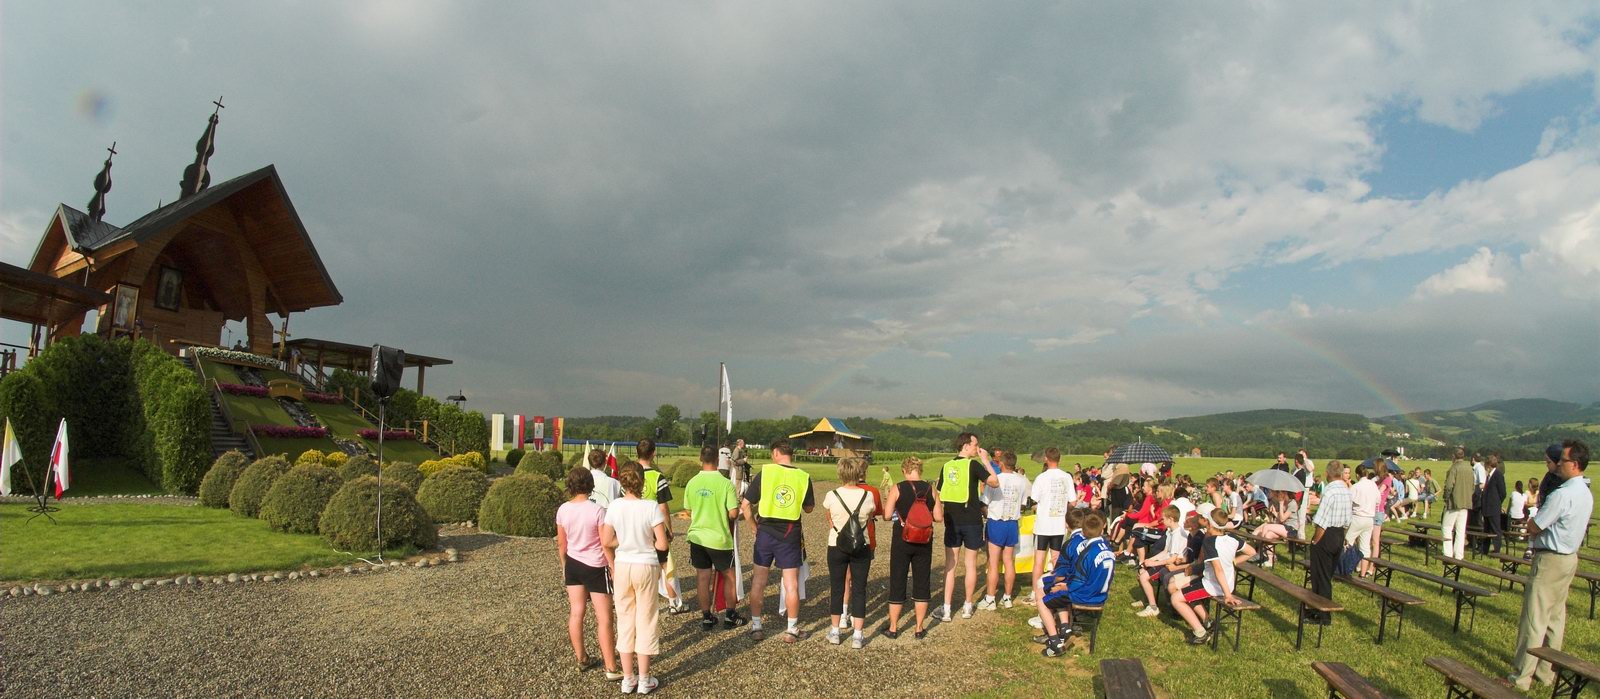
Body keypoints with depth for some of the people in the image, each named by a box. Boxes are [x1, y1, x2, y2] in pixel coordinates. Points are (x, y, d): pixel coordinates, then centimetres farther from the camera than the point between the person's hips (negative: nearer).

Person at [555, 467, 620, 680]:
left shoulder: (563, 510, -4)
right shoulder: (597, 510, -18)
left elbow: (561, 543, 6)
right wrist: (613, 567, -4)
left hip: (573, 565, 5)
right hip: (595, 567, -5)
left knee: (576, 612, 15)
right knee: (604, 618, 0)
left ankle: (582, 659, 27)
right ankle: (611, 669, 3)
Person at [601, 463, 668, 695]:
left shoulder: (614, 507, -8)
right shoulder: (651, 507, -16)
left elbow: (606, 541, -4)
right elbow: (662, 544, -16)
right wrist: (647, 542, 4)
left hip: (622, 566, 3)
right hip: (646, 567, -2)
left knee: (625, 620, 14)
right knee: (645, 621, 10)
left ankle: (628, 679, 23)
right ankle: (644, 680, 19)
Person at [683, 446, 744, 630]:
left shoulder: (692, 483, -3)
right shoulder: (725, 483, -16)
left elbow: (688, 511, 8)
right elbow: (733, 514, -16)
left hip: (697, 536, 3)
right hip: (719, 538, -3)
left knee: (703, 577, 10)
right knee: (729, 576, 14)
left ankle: (706, 617, 16)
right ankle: (730, 616, 22)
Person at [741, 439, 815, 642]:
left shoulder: (764, 473, -7)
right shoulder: (803, 477, -3)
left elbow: (746, 505, -7)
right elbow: (809, 508, 8)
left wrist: (755, 526, 5)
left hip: (766, 532, 0)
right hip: (790, 534, 0)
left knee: (759, 580, 11)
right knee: (791, 583, 7)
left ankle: (756, 626, 18)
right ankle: (792, 630, 14)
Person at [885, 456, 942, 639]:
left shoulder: (897, 489, -9)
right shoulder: (931, 490, -3)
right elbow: (939, 517, -3)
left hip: (902, 541, -2)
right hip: (924, 542, 2)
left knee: (897, 582, 9)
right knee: (922, 582, 12)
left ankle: (893, 628, 17)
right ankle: (920, 628, 19)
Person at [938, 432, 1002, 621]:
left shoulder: (946, 466, 4)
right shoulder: (973, 464, -11)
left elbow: (939, 494, 8)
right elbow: (994, 482, -8)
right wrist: (986, 461, 1)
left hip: (952, 521, 3)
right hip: (972, 521, -3)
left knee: (950, 565, 8)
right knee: (970, 565, 10)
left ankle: (946, 609, 7)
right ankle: (967, 606, 19)